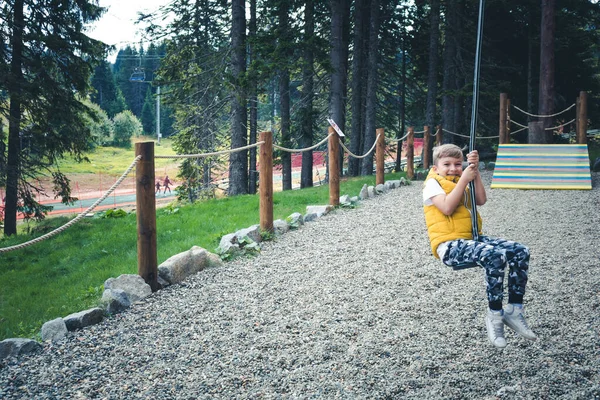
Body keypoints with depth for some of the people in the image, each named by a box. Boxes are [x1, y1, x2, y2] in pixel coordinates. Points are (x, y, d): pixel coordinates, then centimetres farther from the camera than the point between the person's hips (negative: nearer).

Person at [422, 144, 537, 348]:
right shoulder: (433, 183, 1)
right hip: (450, 245, -8)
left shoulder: (460, 183, 24)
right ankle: (494, 315, -19)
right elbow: (447, 208, -17)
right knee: (496, 256, -33)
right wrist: (463, 179, -13)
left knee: (520, 252, -10)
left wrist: (475, 172, 1)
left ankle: (514, 310, -4)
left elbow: (481, 200, 7)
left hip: (471, 239, 8)